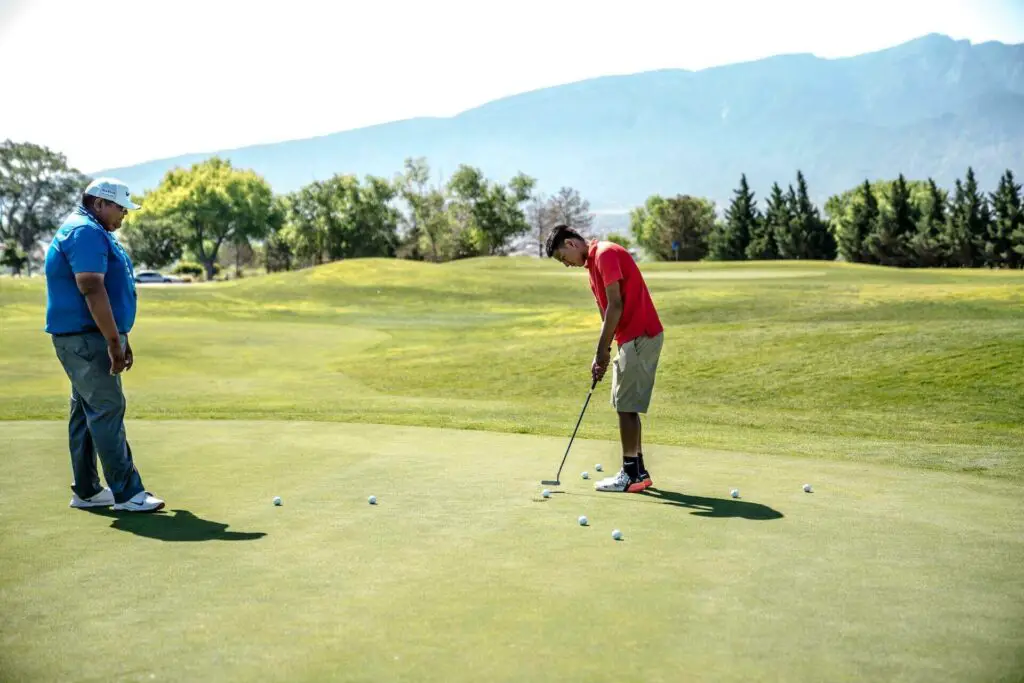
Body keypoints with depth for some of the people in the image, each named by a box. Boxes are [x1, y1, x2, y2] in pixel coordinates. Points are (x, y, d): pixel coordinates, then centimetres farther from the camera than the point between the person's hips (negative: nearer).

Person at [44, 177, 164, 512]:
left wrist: (120, 339, 22)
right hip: (86, 337, -11)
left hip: (89, 337, 11)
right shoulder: (85, 231, -14)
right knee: (107, 409, -10)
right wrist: (114, 341, -24)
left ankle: (86, 491, 17)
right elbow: (92, 290, -23)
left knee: (87, 412, 11)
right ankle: (127, 492, -9)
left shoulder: (93, 232, 20)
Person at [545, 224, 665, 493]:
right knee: (626, 406, 13)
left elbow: (616, 305, -19)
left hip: (639, 337, -10)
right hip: (632, 337, 10)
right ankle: (638, 470, 19)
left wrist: (602, 350, -14)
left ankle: (631, 475, 2)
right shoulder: (593, 263, 17)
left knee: (626, 406, -5)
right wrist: (601, 355, 11)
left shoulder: (606, 254, -14)